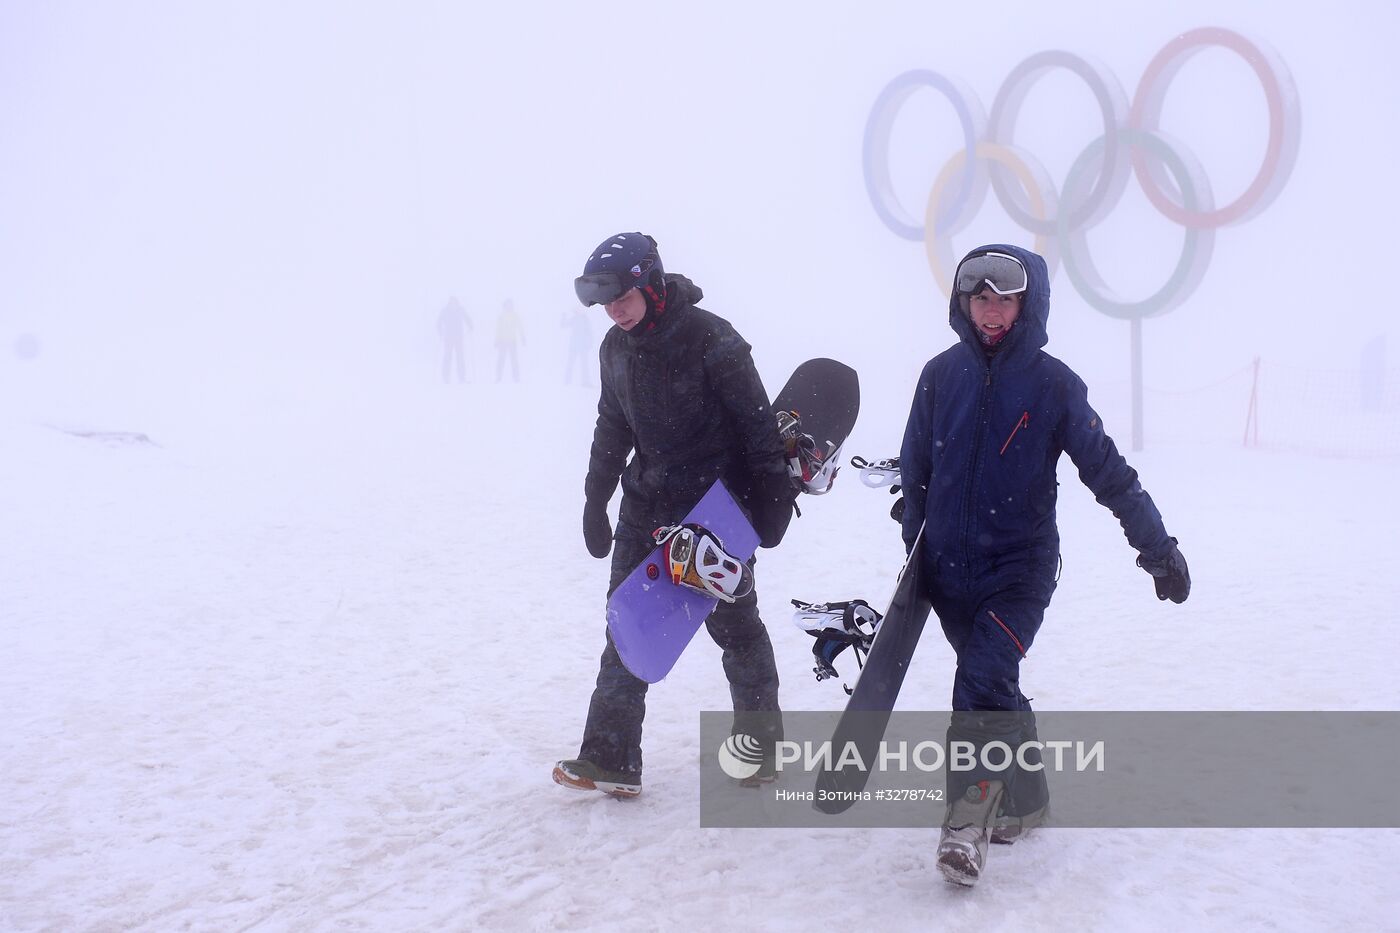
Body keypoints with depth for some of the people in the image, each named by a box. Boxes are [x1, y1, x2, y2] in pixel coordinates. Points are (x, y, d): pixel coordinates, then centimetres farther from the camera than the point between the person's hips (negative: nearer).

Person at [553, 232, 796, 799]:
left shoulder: (709, 337, -16)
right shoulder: (616, 348, 6)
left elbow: (756, 422, -13)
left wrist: (772, 499, -13)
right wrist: (595, 501, 17)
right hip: (648, 504, 6)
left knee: (734, 624, 6)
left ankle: (761, 745, 23)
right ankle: (609, 757, 2)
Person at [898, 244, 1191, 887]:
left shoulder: (1053, 384, -6)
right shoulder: (941, 375, 2)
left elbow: (1108, 472, -3)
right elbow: (915, 472, 11)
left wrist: (1158, 549, -2)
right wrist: (914, 552, 14)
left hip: (1020, 566, -3)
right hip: (949, 567, 3)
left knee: (984, 682, -20)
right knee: (995, 687, 13)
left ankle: (970, 816, -14)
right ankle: (1026, 799, 31)